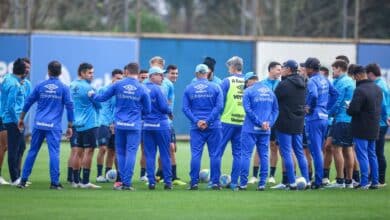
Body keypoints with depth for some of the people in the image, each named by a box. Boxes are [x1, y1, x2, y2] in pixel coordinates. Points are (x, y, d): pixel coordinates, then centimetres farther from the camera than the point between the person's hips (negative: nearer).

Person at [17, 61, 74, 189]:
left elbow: (28, 102, 12)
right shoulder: (64, 88, 1)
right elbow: (69, 106, -2)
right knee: (54, 153, -3)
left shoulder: (40, 86, 7)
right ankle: (54, 182, -7)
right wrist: (70, 126, 4)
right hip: (54, 126, -3)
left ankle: (23, 180, 11)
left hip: (39, 125, 3)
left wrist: (21, 118, 23)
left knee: (32, 152, 10)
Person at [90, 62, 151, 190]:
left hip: (119, 125, 2)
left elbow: (102, 98, 5)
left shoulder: (118, 85, 0)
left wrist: (92, 95, 26)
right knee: (131, 153, -2)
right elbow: (147, 110, 4)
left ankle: (123, 181, 10)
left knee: (120, 153, 10)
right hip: (134, 126, -2)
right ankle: (127, 183, -6)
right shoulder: (142, 89, -2)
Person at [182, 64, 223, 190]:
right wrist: (208, 121, -8)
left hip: (196, 127, 1)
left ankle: (194, 183, -1)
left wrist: (196, 121, -6)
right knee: (214, 154, 4)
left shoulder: (189, 89, 4)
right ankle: (215, 182, 2)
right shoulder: (215, 87, 0)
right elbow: (219, 106, -7)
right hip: (214, 126, -1)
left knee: (195, 154, 1)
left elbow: (185, 108, -2)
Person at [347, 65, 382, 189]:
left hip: (361, 128, -8)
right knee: (372, 155, 15)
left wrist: (347, 110, -2)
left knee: (362, 155, -4)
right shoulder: (377, 89, 8)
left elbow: (353, 110, -23)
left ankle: (364, 182, -5)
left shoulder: (360, 90, -20)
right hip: (374, 127, 8)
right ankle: (375, 182, 16)